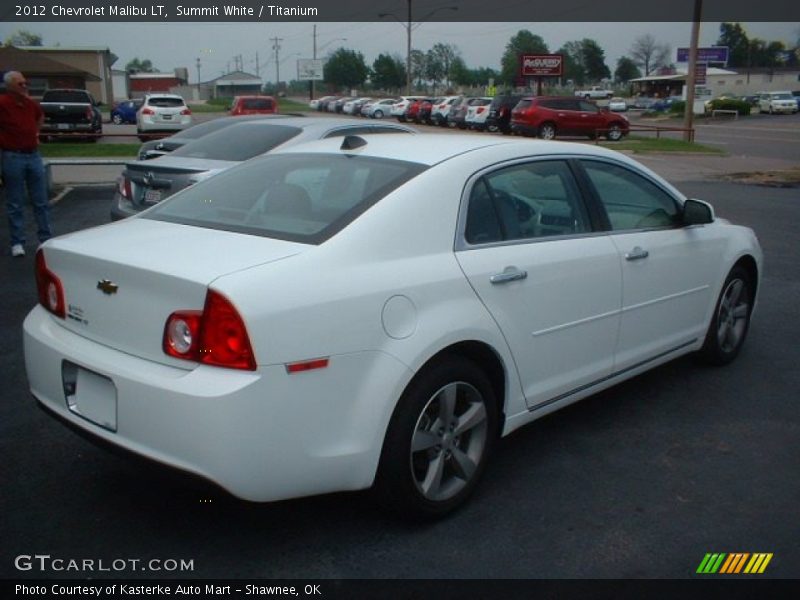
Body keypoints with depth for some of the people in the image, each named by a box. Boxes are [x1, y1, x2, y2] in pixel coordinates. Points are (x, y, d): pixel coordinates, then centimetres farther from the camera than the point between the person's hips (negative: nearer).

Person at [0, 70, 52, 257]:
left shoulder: (31, 103, 7)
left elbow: (40, 116, 28)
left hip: (33, 155, 5)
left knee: (41, 201, 10)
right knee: (15, 204, 3)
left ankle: (46, 238, 18)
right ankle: (17, 243, 10)